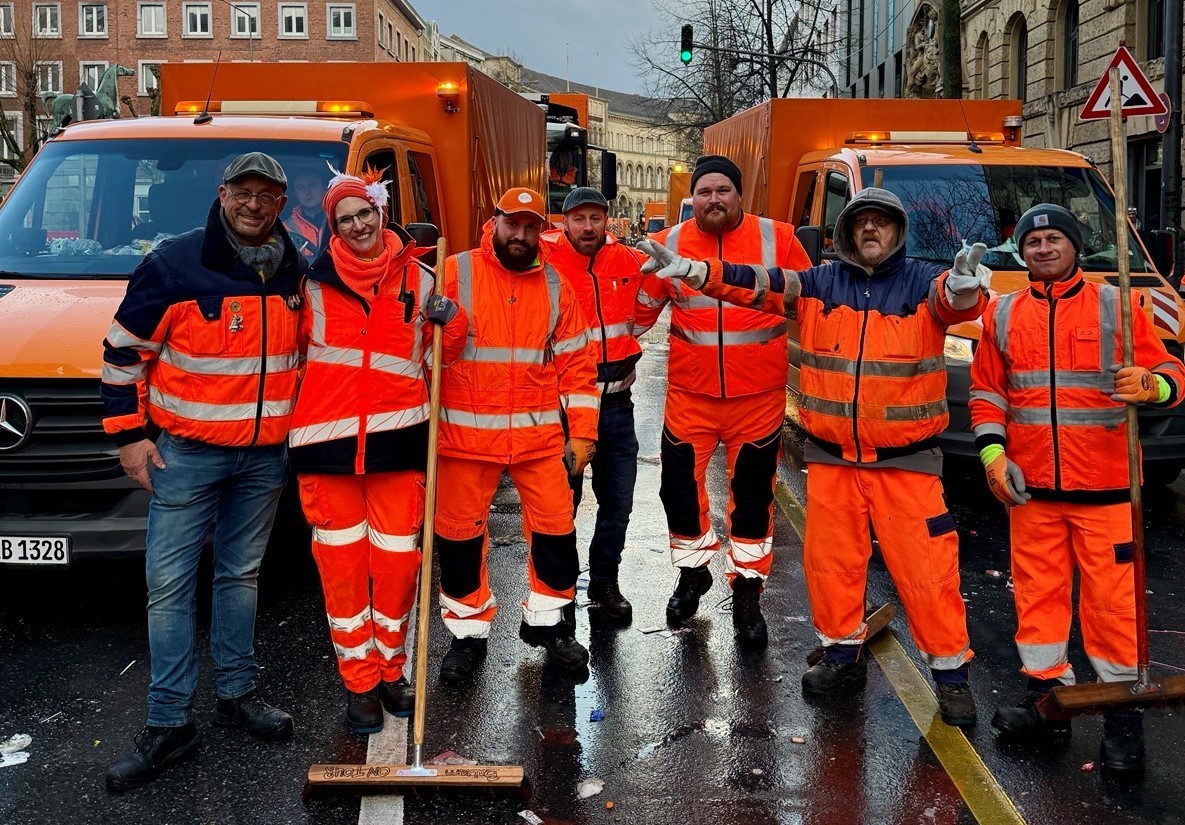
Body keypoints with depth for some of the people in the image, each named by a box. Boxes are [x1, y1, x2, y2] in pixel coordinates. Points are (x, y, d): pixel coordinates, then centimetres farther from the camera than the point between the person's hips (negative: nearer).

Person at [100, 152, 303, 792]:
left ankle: (237, 694, 28)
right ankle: (169, 725, 5)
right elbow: (124, 349, -4)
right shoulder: (175, 264, -9)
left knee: (241, 575, 15)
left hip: (265, 456, 4)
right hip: (187, 453, -4)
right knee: (169, 584, -3)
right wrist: (129, 434, -6)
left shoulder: (294, 272, 5)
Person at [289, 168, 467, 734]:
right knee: (341, 561, 5)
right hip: (327, 436, -1)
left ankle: (390, 668, 27)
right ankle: (358, 681, 18)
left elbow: (443, 355, 12)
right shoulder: (313, 278, 3)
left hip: (395, 436, 1)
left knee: (397, 557, 6)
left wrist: (451, 321, -4)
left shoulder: (417, 278, 6)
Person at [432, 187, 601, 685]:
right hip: (465, 434, -2)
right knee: (460, 533, 6)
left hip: (540, 435, 2)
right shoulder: (454, 274, -2)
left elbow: (575, 363, 9)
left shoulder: (555, 285, 7)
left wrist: (582, 432, 4)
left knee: (555, 527, 6)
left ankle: (548, 620, 26)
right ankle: (468, 631, 23)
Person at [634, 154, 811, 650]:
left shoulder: (777, 239, -2)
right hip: (690, 392, 1)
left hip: (759, 394, -1)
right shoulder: (669, 244, 0)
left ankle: (747, 594, 24)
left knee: (752, 494, 8)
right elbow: (641, 309, 10)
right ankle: (693, 572, 32)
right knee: (679, 484, 6)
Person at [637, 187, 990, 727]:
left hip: (905, 460, -3)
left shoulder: (922, 284, -3)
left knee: (927, 568, -3)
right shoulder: (821, 284, 4)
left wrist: (966, 283, -49)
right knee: (829, 561, 13)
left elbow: (955, 299, -24)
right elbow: (759, 284, -4)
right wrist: (691, 270, -16)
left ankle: (951, 672, 14)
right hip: (830, 457, 3)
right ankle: (844, 654, 33)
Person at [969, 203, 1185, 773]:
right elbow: (986, 389, 14)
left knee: (1111, 595, -1)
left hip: (1105, 486, -3)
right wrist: (991, 450, 1)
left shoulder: (1116, 307, 4)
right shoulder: (1002, 314, 11)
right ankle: (1047, 695, 21)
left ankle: (1122, 712, 10)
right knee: (1038, 589, 8)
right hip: (1030, 486, 3)